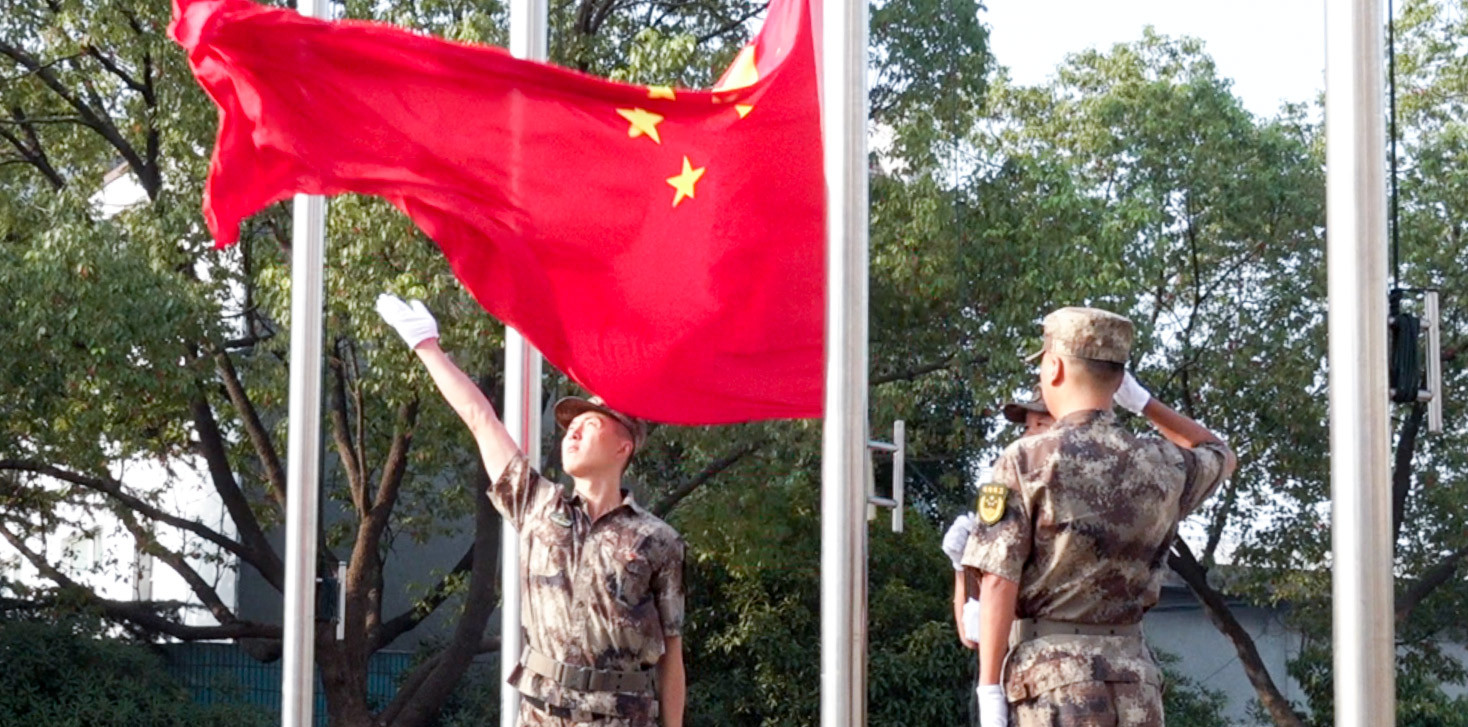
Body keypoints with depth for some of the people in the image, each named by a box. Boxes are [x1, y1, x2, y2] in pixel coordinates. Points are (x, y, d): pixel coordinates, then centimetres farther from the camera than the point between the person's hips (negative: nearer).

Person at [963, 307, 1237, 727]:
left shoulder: (1025, 462, -6)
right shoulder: (1161, 465, 7)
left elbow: (998, 582, -10)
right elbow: (1220, 456, 31)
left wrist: (989, 690, -9)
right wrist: (1141, 401, 31)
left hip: (1053, 679, -4)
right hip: (1134, 679, 4)